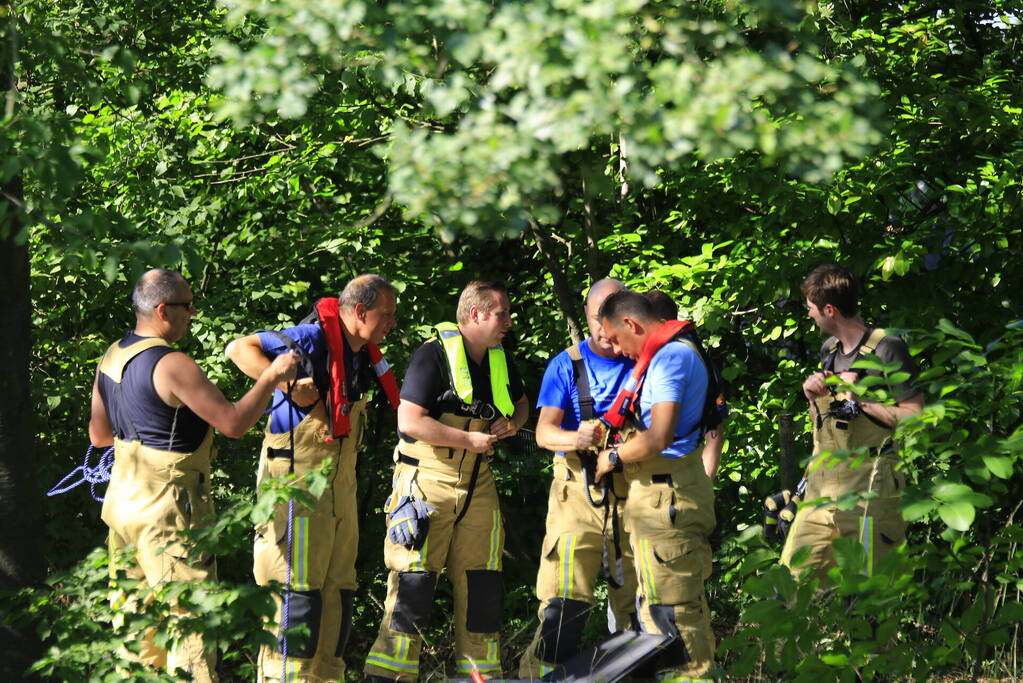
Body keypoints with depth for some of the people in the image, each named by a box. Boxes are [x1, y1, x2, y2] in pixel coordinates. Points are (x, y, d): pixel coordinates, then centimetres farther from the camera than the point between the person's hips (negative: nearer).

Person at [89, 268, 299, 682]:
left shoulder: (112, 356, 7)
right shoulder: (172, 365, -20)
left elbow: (98, 435, 16)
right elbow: (233, 423, -23)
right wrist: (270, 378, -14)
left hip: (122, 502, 9)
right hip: (168, 512, -9)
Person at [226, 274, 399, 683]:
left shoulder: (361, 354, 12)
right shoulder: (314, 338, -15)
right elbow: (239, 349, -18)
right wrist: (287, 384, -27)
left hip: (340, 484, 9)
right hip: (298, 478, -9)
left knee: (338, 584, 12)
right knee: (296, 585, -8)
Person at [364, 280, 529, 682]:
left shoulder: (501, 362, 11)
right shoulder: (433, 355, -12)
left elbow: (520, 404, 30)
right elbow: (409, 421, -19)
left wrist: (512, 423, 5)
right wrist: (470, 439, -16)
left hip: (477, 482, 7)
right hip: (428, 479, -7)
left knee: (480, 582, 8)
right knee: (413, 581, -8)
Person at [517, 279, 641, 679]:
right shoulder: (567, 365, 6)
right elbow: (544, 431, -2)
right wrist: (577, 439, -24)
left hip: (633, 493, 2)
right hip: (578, 492, -2)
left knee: (634, 602, 3)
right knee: (564, 602, -11)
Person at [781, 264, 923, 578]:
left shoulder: (886, 349, -7)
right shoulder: (829, 350, 18)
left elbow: (915, 417, -13)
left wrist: (860, 399, -12)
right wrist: (814, 398, 5)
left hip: (868, 487, -8)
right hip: (821, 487, 8)